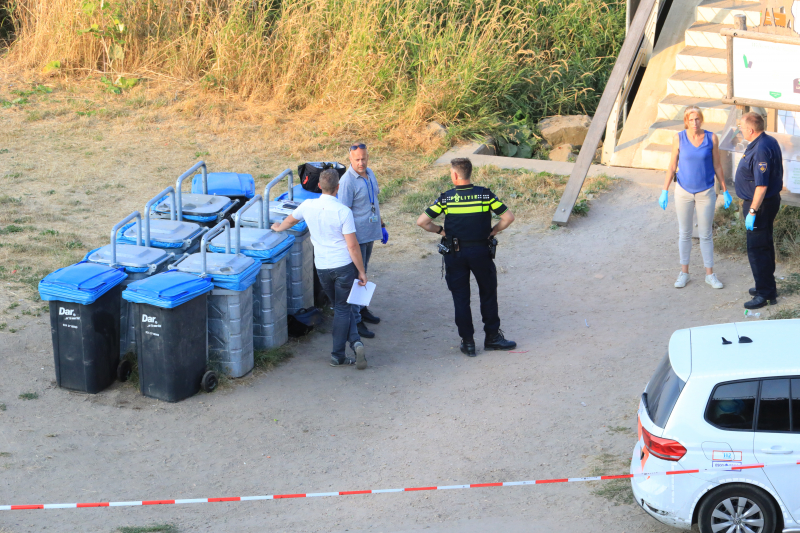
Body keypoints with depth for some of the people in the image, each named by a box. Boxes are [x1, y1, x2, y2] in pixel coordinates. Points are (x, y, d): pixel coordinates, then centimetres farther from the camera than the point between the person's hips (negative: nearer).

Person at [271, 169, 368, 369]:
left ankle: (355, 341, 3)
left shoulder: (308, 206, -3)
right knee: (343, 309, 8)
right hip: (344, 265, -3)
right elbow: (352, 245, -15)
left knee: (341, 307, 17)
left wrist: (279, 228, 43)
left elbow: (290, 220, 20)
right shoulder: (343, 212, -16)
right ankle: (337, 356, 3)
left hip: (322, 268, 3)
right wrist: (361, 272, -5)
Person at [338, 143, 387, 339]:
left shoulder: (369, 173, 6)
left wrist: (382, 225, 22)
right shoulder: (347, 181, -20)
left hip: (370, 234, 8)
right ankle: (355, 321, 2)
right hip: (357, 236, -8)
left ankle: (361, 308, 34)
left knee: (363, 273, 20)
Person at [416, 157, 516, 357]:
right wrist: (493, 231, 4)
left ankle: (467, 341, 11)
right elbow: (508, 217, -9)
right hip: (481, 251, 0)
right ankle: (492, 337, 22)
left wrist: (440, 230, 4)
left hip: (455, 254, 0)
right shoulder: (485, 194, -6)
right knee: (488, 294, 15)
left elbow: (422, 222, -10)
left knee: (460, 297, 9)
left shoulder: (445, 198, -7)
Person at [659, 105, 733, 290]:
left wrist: (725, 191, 4)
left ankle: (710, 274, 17)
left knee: (706, 235, 7)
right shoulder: (679, 138, -8)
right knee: (684, 233, 10)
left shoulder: (711, 138, -7)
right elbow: (672, 166, -2)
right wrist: (665, 191, -6)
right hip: (684, 192, 0)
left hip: (706, 192, 0)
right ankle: (684, 273, 21)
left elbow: (717, 166, 2)